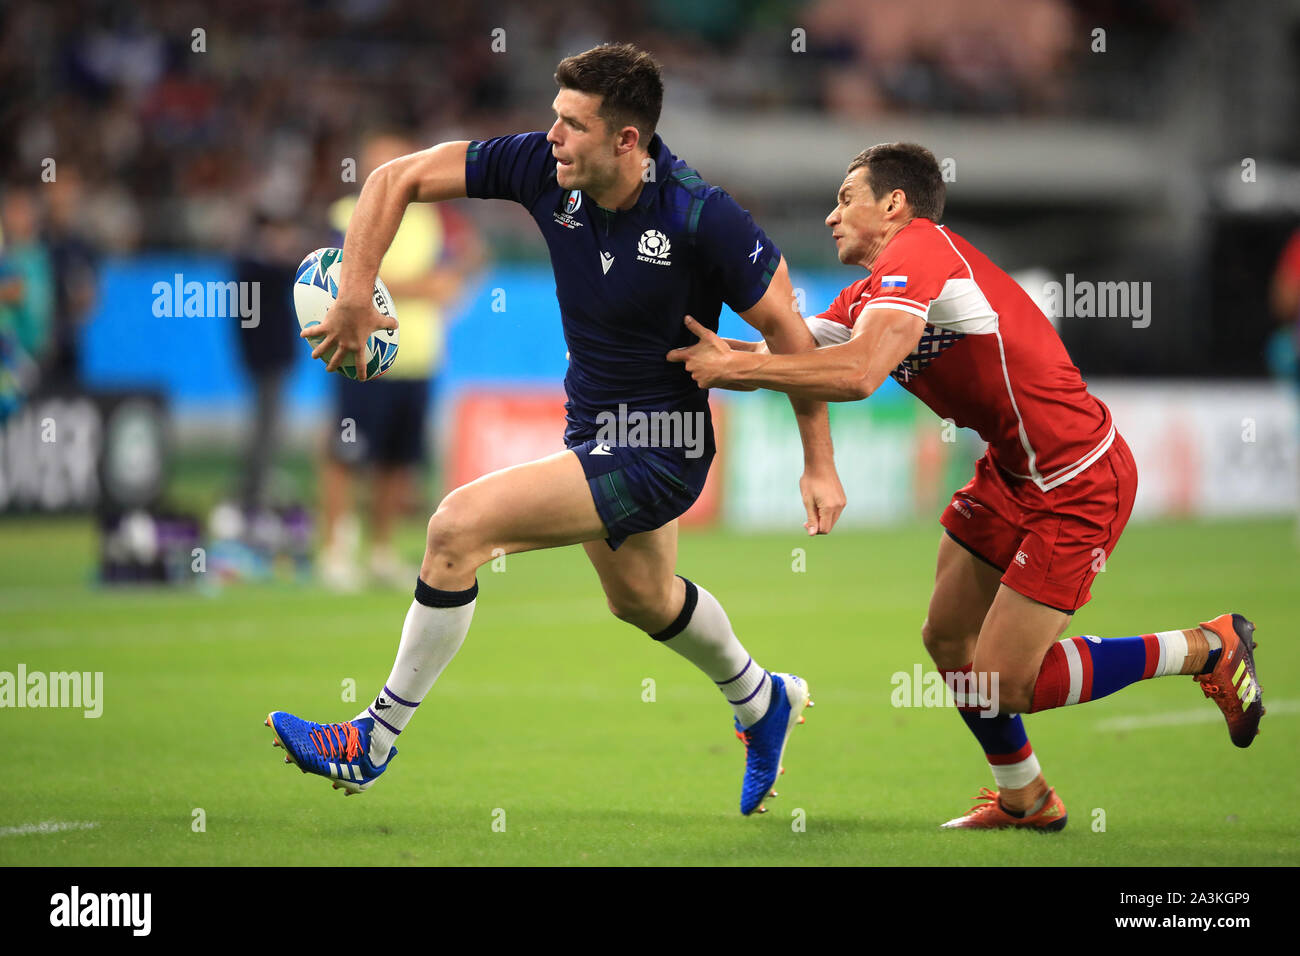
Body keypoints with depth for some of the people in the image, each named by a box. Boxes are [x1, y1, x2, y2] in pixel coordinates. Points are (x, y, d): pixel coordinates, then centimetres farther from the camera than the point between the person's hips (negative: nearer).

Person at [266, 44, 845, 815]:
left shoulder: (703, 217, -26)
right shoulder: (542, 166, -13)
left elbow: (787, 331, -15)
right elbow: (399, 178, -6)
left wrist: (819, 466, -12)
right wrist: (355, 296, -16)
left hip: (656, 450, -8)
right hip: (594, 431, 8)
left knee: (463, 525, -20)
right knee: (640, 595, 31)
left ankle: (375, 742, -7)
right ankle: (763, 700, 60)